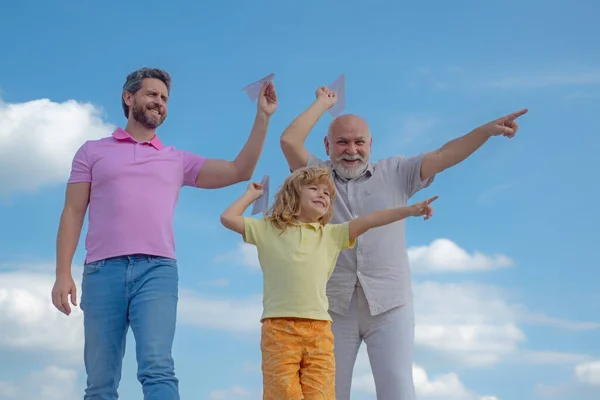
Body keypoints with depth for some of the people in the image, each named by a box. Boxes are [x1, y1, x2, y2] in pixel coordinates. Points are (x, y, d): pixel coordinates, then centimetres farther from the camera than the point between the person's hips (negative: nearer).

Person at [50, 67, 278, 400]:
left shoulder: (177, 160, 21)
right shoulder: (93, 151, 18)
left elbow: (239, 171, 12)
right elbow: (73, 213, 10)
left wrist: (262, 116, 6)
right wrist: (63, 273, -1)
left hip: (157, 271, 0)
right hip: (103, 271, 0)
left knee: (158, 369, -17)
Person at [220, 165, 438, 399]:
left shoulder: (332, 235, 19)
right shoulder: (268, 229, 13)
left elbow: (367, 221, 8)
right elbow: (228, 218, 7)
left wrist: (409, 210, 0)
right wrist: (251, 195, 17)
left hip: (319, 329, 3)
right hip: (279, 327, -3)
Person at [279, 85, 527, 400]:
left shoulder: (395, 173, 11)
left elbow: (443, 156, 2)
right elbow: (289, 141, -5)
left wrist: (488, 129, -10)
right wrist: (323, 103, 7)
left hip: (389, 303, 0)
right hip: (333, 304, 0)